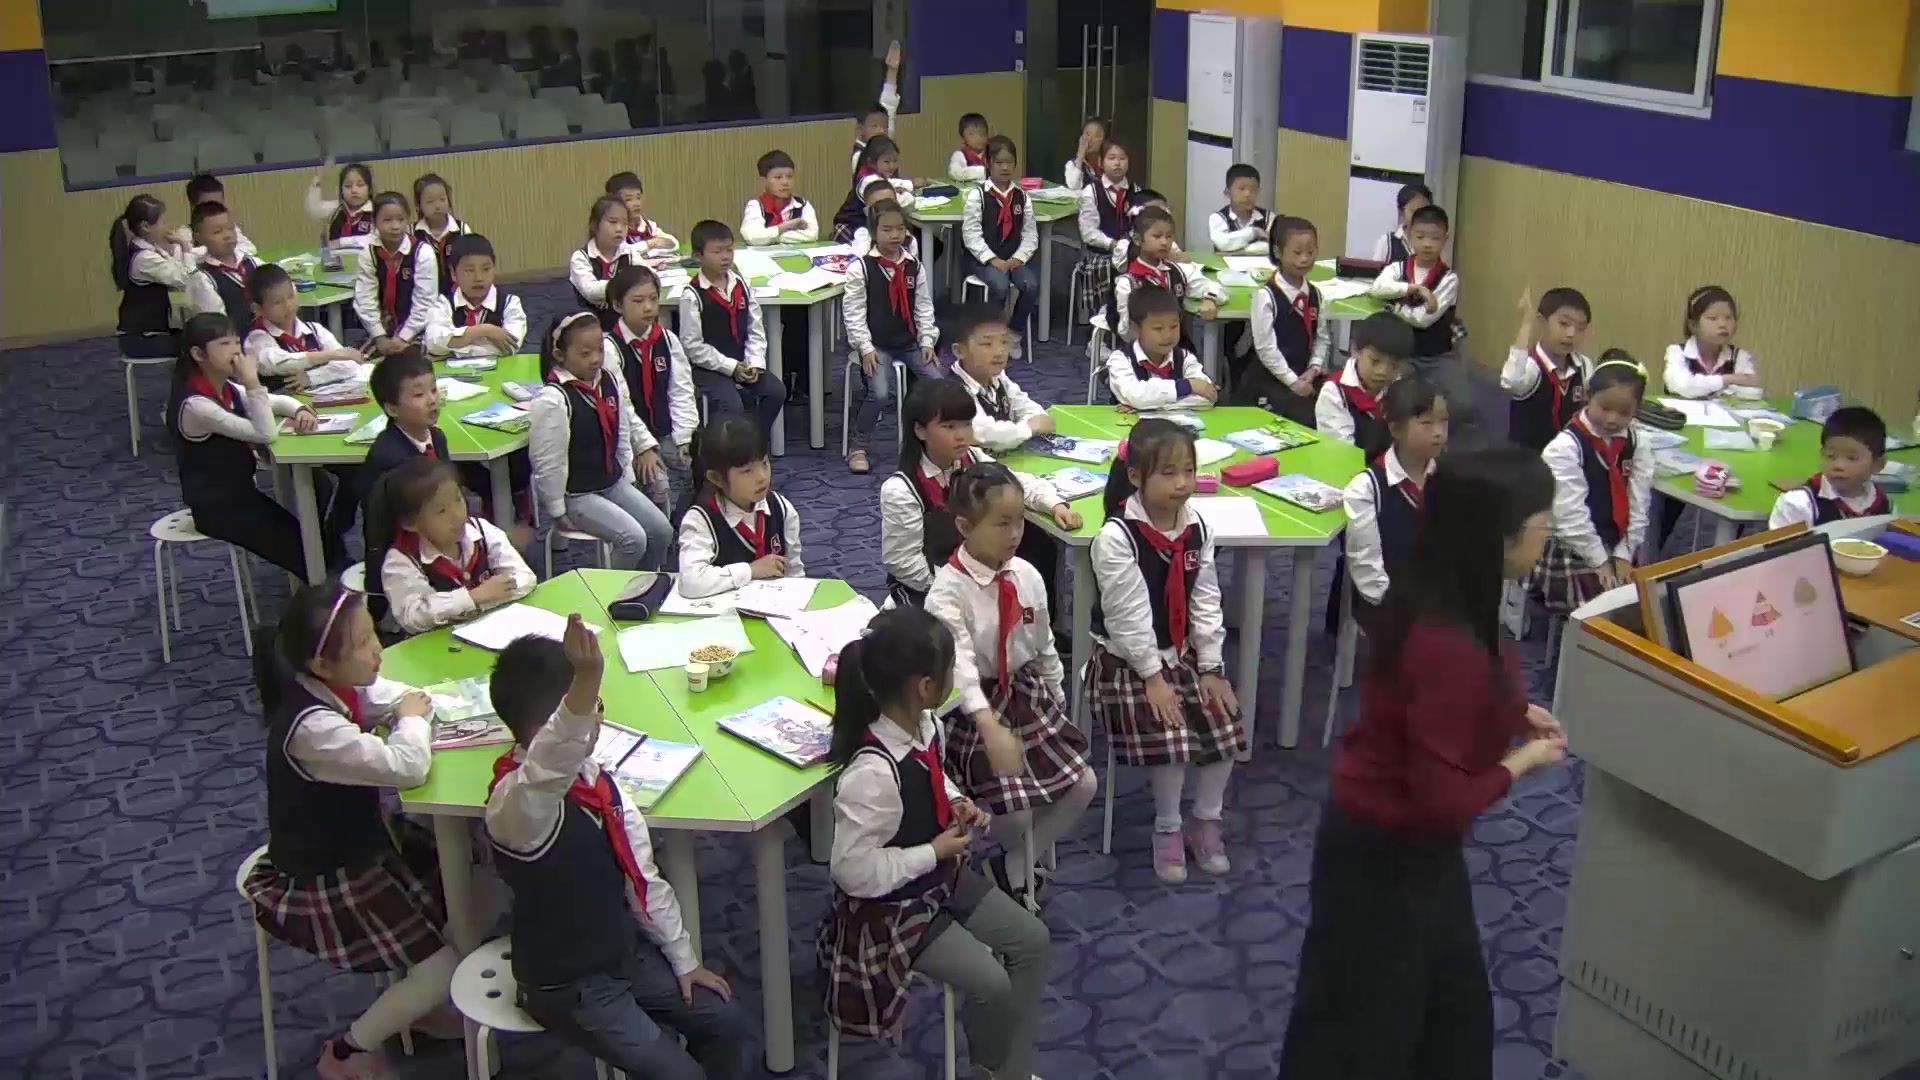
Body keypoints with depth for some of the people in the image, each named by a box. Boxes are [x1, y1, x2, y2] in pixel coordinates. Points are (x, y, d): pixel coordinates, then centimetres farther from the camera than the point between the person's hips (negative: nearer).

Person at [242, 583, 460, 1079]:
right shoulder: (311, 727, -36)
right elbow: (406, 767, -39)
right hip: (326, 882, -9)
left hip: (360, 842, 9)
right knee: (449, 967, -7)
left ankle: (411, 1003, 33)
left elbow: (400, 696, 8)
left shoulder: (336, 685, -9)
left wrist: (412, 706, -16)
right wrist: (411, 719, -18)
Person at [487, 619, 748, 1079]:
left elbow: (642, 876, 5)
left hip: (627, 951, 7)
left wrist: (684, 959, 9)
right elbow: (552, 759, -56)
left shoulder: (592, 776, -4)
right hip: (567, 985, -7)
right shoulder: (514, 800, -29)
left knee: (725, 1024, 6)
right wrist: (586, 679, -73)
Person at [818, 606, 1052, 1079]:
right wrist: (934, 852, -23)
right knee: (990, 983, -12)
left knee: (1033, 940, 6)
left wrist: (957, 803, -6)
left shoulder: (924, 725, -9)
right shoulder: (873, 773, -37)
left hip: (941, 876, 9)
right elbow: (854, 871, -30)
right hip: (892, 906, -9)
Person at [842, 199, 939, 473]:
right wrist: (866, 348, -12)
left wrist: (927, 341, 0)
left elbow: (924, 309, 10)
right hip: (876, 345, -4)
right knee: (880, 393, -25)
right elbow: (853, 312, -6)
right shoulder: (861, 268, -5)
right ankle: (857, 447, -4)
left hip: (910, 343, 4)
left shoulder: (915, 267, 7)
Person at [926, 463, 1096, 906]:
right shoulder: (949, 590, -23)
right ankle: (1021, 886, 20)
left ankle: (1016, 867, 21)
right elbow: (958, 662, -38)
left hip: (1028, 696, 7)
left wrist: (1057, 700, 17)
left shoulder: (1027, 576, -3)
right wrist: (989, 724, -52)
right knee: (1013, 808, -16)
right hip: (975, 707, -7)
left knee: (1082, 786, 3)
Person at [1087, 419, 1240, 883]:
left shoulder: (1197, 529, -2)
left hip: (1182, 653, 6)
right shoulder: (1117, 537, -20)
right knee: (1171, 735, -21)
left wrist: (1211, 668, -2)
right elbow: (1127, 614, -20)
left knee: (1227, 723, -5)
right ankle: (1168, 830, 3)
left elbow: (1206, 602, 1)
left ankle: (1206, 821, 17)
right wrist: (1152, 676, -18)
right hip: (1127, 659, -6)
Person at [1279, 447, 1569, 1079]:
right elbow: (1444, 802, -30)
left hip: (1406, 843, 9)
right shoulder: (1451, 645, -35)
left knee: (1453, 1013, 27)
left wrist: (1511, 714, 4)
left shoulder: (1435, 599, -7)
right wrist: (1522, 761, -14)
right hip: (1386, 855, -9)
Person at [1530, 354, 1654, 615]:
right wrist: (1600, 561, -15)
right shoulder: (1565, 447, -14)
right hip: (1569, 553, -6)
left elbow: (1638, 506, 4)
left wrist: (1623, 555, -4)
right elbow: (1571, 513, -17)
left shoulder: (1633, 445, 6)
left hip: (1617, 550, 6)